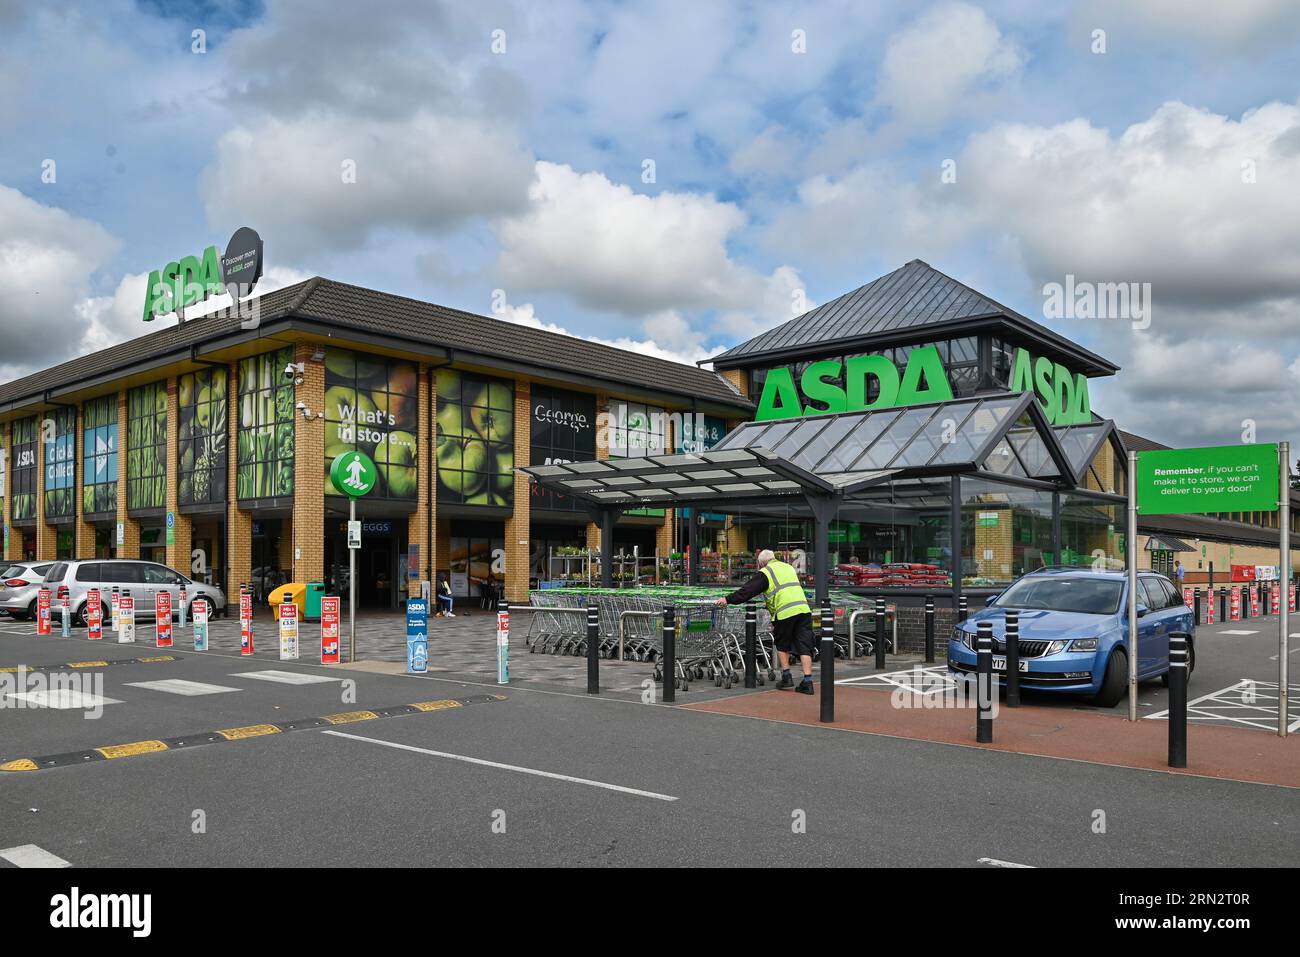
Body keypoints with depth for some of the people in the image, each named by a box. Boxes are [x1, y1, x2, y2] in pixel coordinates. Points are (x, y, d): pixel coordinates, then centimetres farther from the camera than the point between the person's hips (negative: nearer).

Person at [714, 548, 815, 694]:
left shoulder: (764, 573, 4)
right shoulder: (788, 567, 25)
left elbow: (747, 590, 2)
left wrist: (728, 600, 9)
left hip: (785, 612, -5)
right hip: (804, 609, 5)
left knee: (782, 645, 16)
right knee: (804, 646, 4)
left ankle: (786, 676, 16)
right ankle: (807, 682, -1)